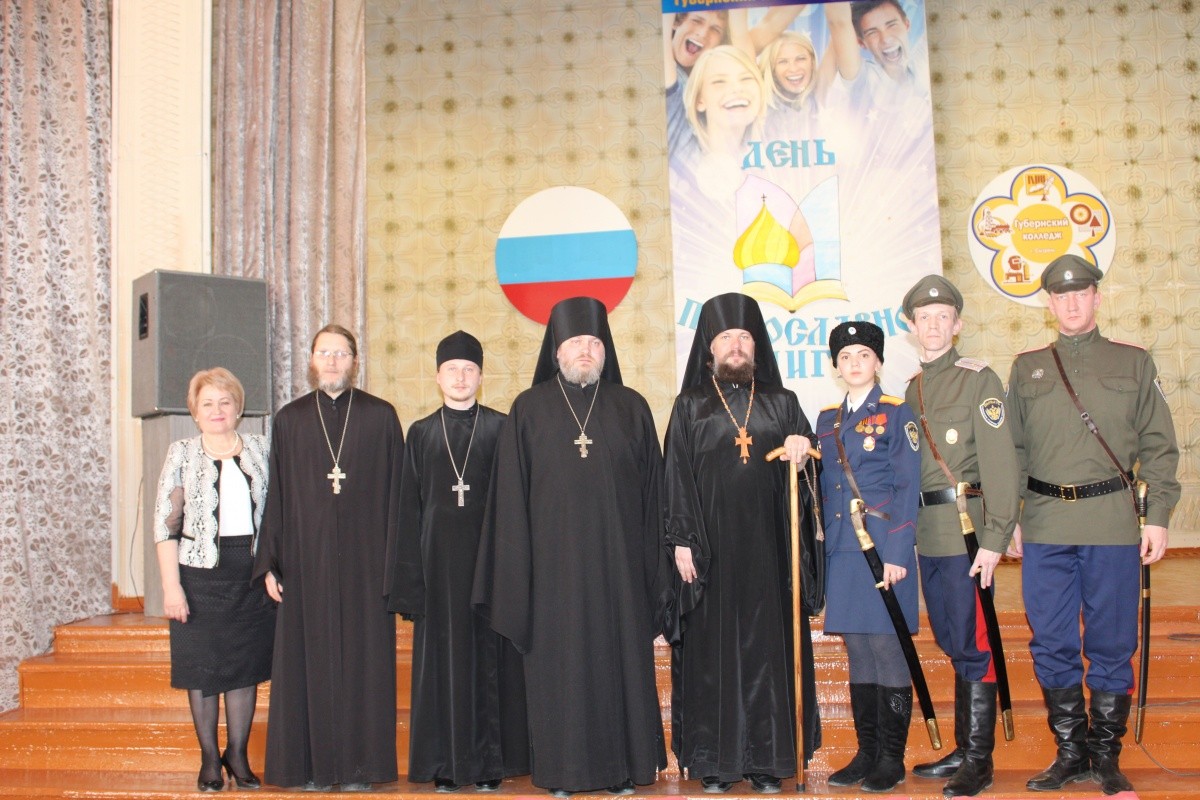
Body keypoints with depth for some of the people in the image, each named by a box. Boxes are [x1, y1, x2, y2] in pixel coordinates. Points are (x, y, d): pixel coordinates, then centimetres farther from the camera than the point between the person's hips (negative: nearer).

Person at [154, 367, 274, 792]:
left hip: (252, 571, 2)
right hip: (200, 571, -2)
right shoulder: (182, 454, 1)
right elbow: (165, 525, -3)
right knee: (203, 667, 4)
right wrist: (171, 585, -10)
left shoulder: (259, 449, 7)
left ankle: (237, 753, 19)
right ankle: (209, 758, 17)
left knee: (247, 664, 6)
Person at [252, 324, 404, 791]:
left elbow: (396, 494, 1)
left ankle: (359, 764, 11)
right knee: (310, 659, 3)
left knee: (362, 658, 2)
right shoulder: (290, 420, 8)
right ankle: (313, 765, 13)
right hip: (307, 558, 1)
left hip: (363, 559, -1)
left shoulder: (381, 417, 3)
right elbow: (276, 496, 7)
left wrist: (395, 564, -5)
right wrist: (270, 563, 1)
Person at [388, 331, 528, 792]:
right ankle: (445, 764, 13)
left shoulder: (500, 429, 4)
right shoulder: (420, 434, 9)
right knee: (442, 657, 4)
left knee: (489, 656, 2)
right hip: (439, 558, 2)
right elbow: (409, 508, 7)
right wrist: (410, 577, 0)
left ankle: (489, 762, 11)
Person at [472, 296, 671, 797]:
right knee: (558, 660, 2)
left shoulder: (631, 408, 8)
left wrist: (652, 566, 2)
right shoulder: (529, 410, 5)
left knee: (620, 657, 4)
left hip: (617, 560, 1)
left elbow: (651, 492, 7)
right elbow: (511, 495, 3)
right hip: (554, 562, -1)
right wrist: (517, 566, -4)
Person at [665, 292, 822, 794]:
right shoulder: (690, 407, 8)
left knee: (768, 645, 1)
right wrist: (681, 540, -6)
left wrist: (801, 449, -12)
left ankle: (767, 760, 9)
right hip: (711, 547, -1)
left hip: (768, 547, 1)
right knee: (712, 648, 0)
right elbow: (677, 477, 3)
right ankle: (713, 760, 7)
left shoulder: (782, 403, 12)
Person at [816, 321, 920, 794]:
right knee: (858, 654, 10)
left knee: (888, 653, -2)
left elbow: (907, 488, -7)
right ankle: (866, 752, 19)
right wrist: (826, 548, 11)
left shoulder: (896, 414, -2)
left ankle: (892, 759, 9)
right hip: (842, 553, 6)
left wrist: (895, 553, -14)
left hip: (884, 552, -5)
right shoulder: (827, 420, 14)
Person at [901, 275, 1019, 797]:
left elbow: (1000, 463, -12)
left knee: (972, 645, -2)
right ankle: (963, 750, 24)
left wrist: (995, 539, -17)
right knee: (952, 644, 13)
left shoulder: (978, 379, -6)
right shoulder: (912, 388, 14)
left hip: (965, 531, -6)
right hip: (927, 534, 7)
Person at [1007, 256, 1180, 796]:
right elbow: (1012, 449, 13)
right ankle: (1070, 753, 19)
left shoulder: (1134, 363, 9)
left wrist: (1157, 516, -2)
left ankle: (1106, 756, 17)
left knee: (1112, 645, 4)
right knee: (1052, 645, 5)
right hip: (1044, 527, 2)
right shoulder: (1027, 369, 12)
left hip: (1113, 524, -1)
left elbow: (1158, 447, 6)